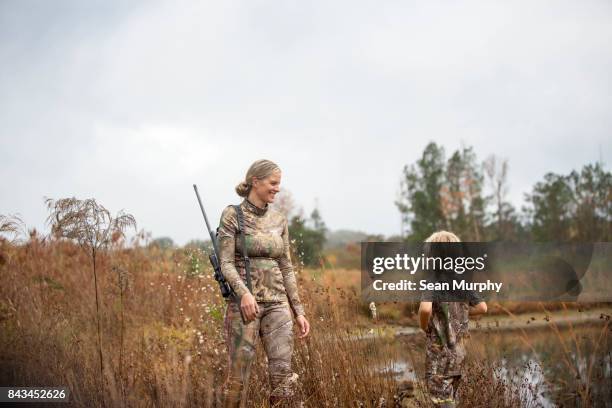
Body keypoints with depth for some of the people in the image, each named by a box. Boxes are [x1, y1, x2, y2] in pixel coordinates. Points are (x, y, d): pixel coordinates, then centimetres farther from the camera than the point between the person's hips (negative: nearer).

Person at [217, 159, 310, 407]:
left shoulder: (279, 220, 11)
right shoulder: (232, 215, -3)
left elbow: (286, 268, 12)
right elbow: (226, 263, -10)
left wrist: (299, 311, 8)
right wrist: (244, 293, -27)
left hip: (277, 303, 4)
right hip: (244, 303, -4)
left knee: (283, 376, -4)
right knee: (238, 376, 0)